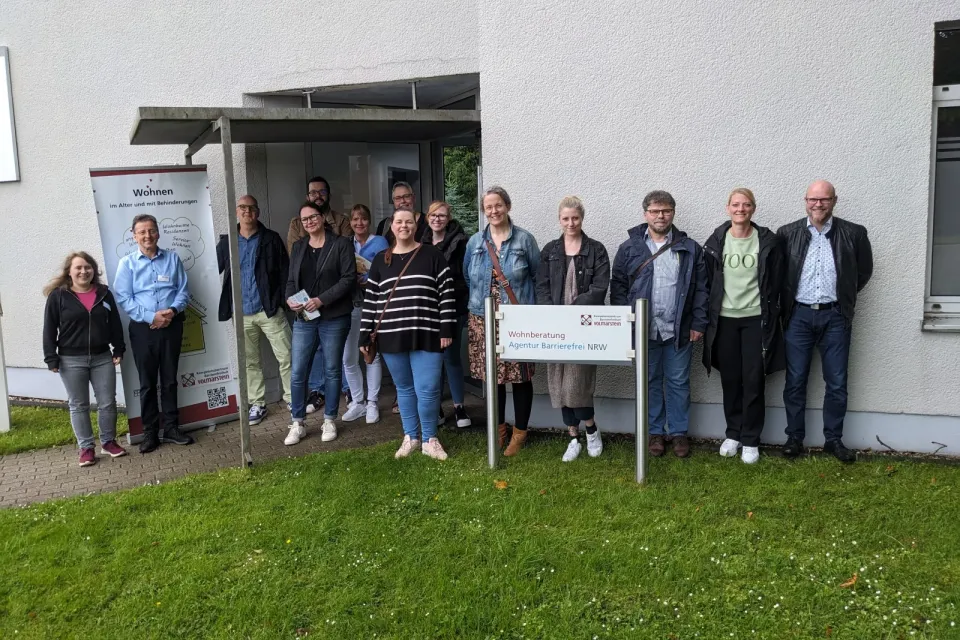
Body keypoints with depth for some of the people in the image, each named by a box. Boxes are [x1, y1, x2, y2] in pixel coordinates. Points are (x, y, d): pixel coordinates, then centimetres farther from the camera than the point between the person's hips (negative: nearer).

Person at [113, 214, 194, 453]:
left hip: (171, 326, 1)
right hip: (142, 328, -1)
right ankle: (150, 432, 13)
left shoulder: (172, 258, 5)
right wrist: (151, 316, -16)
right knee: (147, 383, 6)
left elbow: (183, 290, 4)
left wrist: (173, 310, -14)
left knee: (170, 380, 9)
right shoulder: (127, 263, 0)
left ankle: (171, 428, 19)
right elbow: (123, 298, -6)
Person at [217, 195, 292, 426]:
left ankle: (292, 398, 15)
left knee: (286, 356, 1)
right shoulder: (226, 242, 5)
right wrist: (225, 302, -1)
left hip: (270, 309, -2)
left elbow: (285, 271, -2)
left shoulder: (271, 239, 0)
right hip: (241, 314, 2)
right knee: (250, 361, 10)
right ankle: (257, 404, 21)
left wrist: (281, 300, -9)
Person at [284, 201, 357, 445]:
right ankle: (297, 424, 14)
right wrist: (290, 299, -8)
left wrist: (322, 299, -18)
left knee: (332, 371, 7)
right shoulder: (298, 247, 13)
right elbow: (291, 280, 14)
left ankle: (329, 421, 21)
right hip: (303, 318, 4)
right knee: (297, 372, 1)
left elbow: (349, 278, -10)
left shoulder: (342, 244, -3)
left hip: (334, 318, -4)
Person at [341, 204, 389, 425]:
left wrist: (368, 281, -20)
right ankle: (357, 401, 17)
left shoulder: (380, 242, 1)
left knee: (373, 355, 3)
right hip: (350, 305, 3)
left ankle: (372, 403, 13)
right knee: (348, 358, 2)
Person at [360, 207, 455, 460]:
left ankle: (430, 439, 16)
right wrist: (365, 336, 6)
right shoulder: (380, 260, 10)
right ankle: (410, 437, 27)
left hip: (426, 336, -3)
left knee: (427, 389, -3)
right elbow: (371, 301, 10)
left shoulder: (432, 255, 2)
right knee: (404, 388, 13)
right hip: (392, 337, 3)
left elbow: (446, 293, -1)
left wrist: (446, 330, -7)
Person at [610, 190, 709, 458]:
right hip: (643, 330, 0)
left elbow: (700, 289, 3)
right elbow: (618, 288, 3)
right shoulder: (629, 248, 3)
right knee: (650, 381, 10)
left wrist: (698, 324, -3)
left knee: (678, 382, 9)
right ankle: (655, 432, 22)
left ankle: (679, 432, 22)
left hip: (679, 330, 0)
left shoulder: (690, 249, 4)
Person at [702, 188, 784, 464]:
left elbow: (776, 282, 1)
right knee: (730, 379, 9)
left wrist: (770, 316, -1)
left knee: (753, 381, 1)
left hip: (756, 319, -1)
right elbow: (706, 281, 6)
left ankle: (750, 440, 13)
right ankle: (733, 433, 24)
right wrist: (707, 317, 4)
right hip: (724, 319, 2)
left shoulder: (767, 241, -2)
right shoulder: (715, 242, 1)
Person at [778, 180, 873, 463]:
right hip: (798, 315, 0)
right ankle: (794, 437, 17)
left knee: (837, 383, 5)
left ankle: (833, 439, 18)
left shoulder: (854, 234, -1)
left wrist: (845, 296, 11)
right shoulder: (787, 233, -1)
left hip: (835, 316, 0)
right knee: (795, 381, 5)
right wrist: (786, 302, 5)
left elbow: (864, 271, 12)